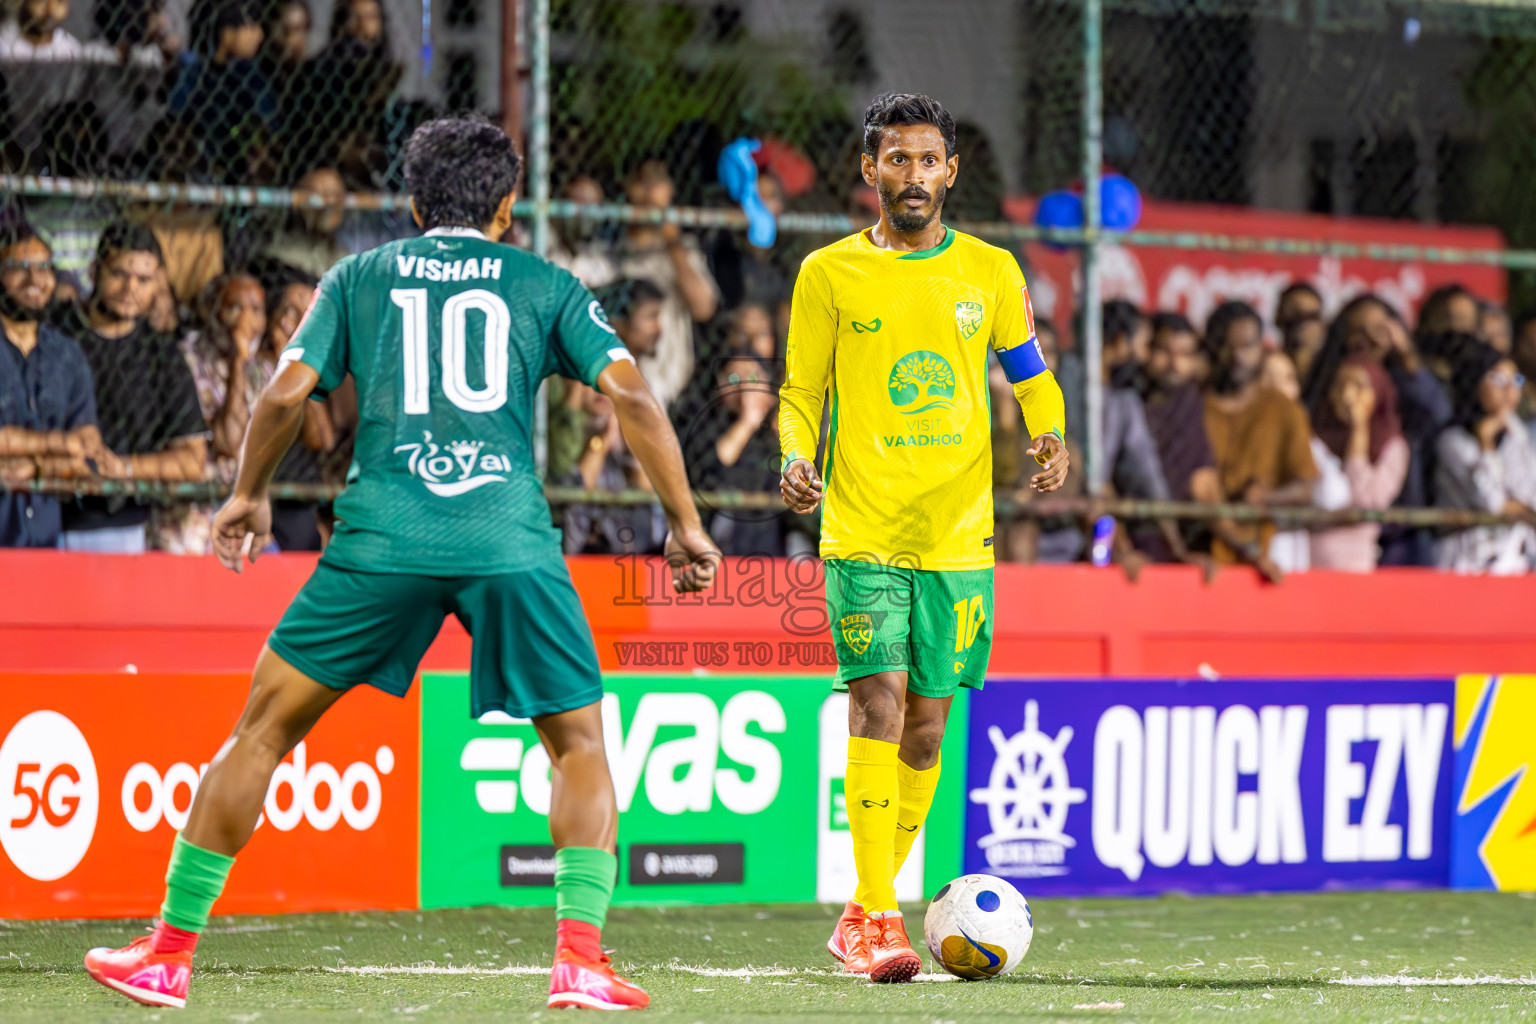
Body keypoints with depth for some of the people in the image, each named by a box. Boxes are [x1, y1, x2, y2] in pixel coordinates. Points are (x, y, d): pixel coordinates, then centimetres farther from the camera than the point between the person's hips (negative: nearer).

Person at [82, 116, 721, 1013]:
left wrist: (248, 497, 24)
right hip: (513, 541, 0)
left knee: (265, 727, 12)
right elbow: (632, 395, 3)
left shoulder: (360, 278, 16)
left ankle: (171, 953, 12)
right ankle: (581, 959, -4)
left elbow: (286, 394, 8)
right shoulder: (544, 284, 15)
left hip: (383, 536, 0)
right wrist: (686, 523, 9)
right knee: (581, 745, 14)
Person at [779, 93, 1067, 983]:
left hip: (958, 539, 3)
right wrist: (797, 458, -12)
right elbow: (802, 393, 8)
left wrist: (1050, 438, -2)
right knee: (878, 708, -15)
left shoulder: (990, 272, 8)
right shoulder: (830, 274, 3)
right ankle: (877, 917, -15)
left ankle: (867, 912, 20)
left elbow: (1032, 375, 18)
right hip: (862, 532, -3)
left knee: (926, 726, 6)